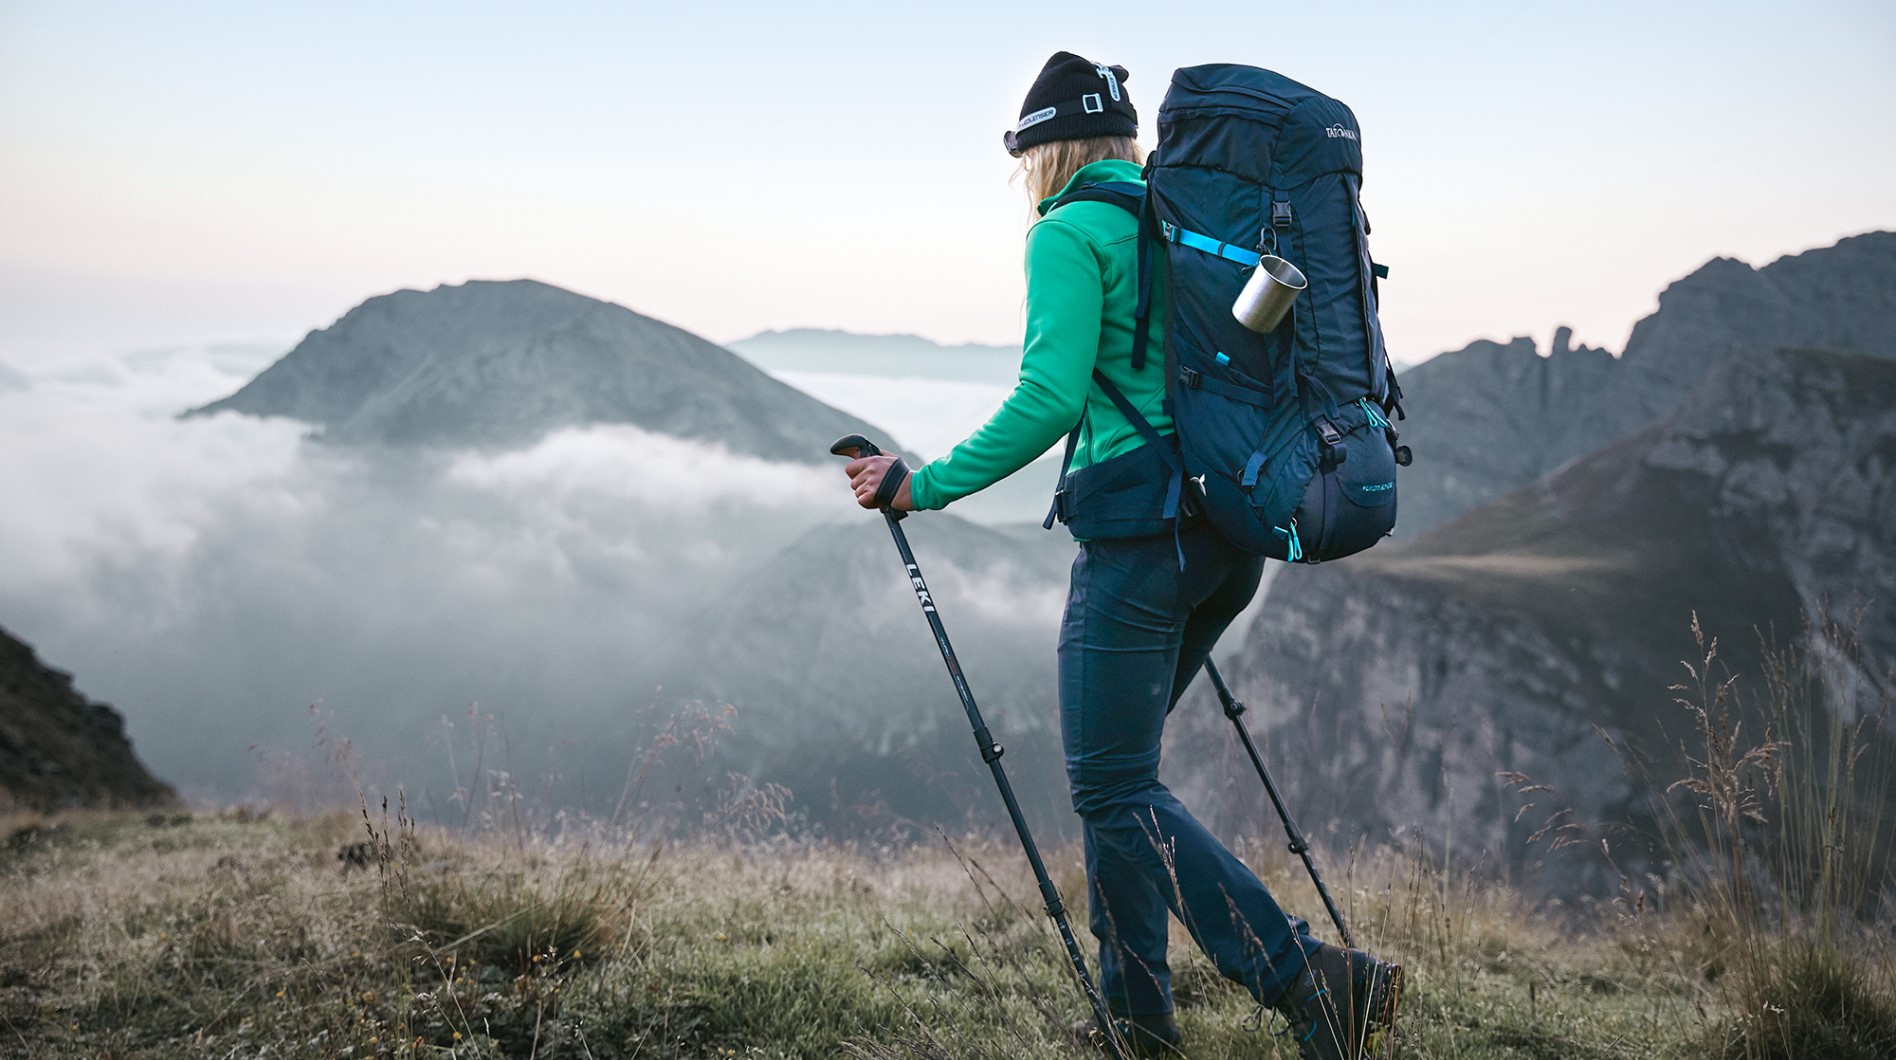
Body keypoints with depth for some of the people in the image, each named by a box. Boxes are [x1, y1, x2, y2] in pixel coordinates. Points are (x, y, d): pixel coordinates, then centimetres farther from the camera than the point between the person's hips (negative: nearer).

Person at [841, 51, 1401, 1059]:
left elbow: (1049, 398, -18)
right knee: (1114, 766, 17)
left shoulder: (1070, 234, -6)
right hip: (1229, 530, 9)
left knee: (1114, 787, -4)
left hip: (1139, 531, -9)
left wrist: (924, 484, -13)